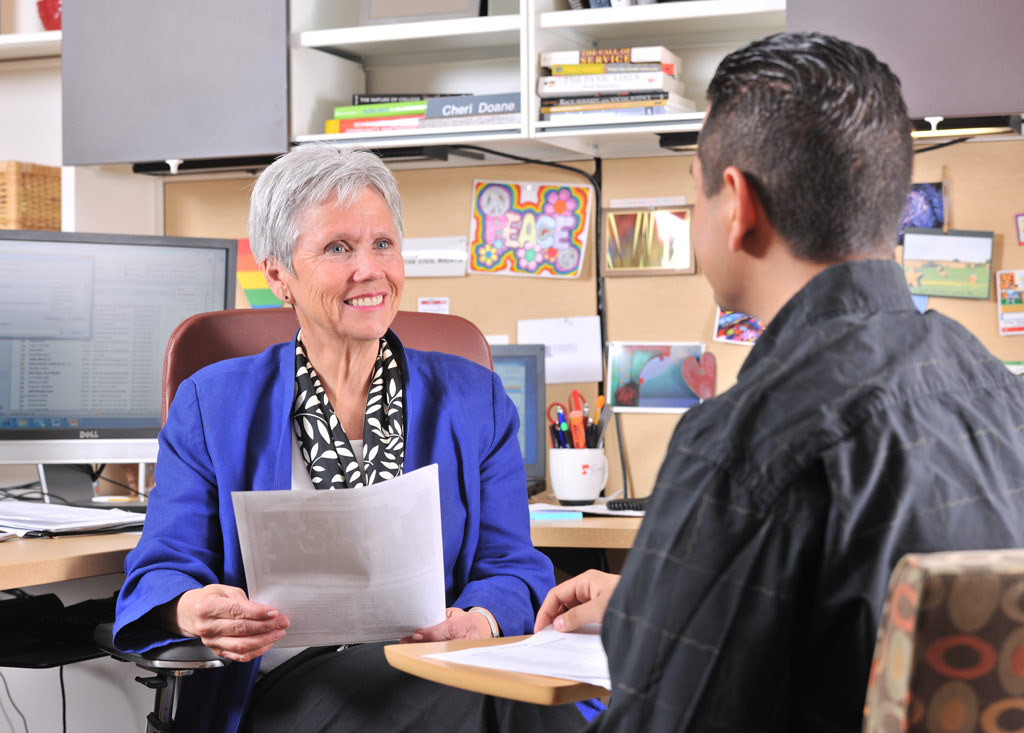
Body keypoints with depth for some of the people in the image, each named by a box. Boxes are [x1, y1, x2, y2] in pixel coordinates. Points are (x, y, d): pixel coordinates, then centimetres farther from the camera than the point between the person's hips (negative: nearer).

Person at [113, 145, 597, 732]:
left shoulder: (474, 399, 14)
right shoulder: (211, 405, 11)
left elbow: (512, 568, 8)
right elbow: (164, 569, 6)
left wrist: (478, 622, -18)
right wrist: (195, 611, -20)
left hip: (436, 675, 4)